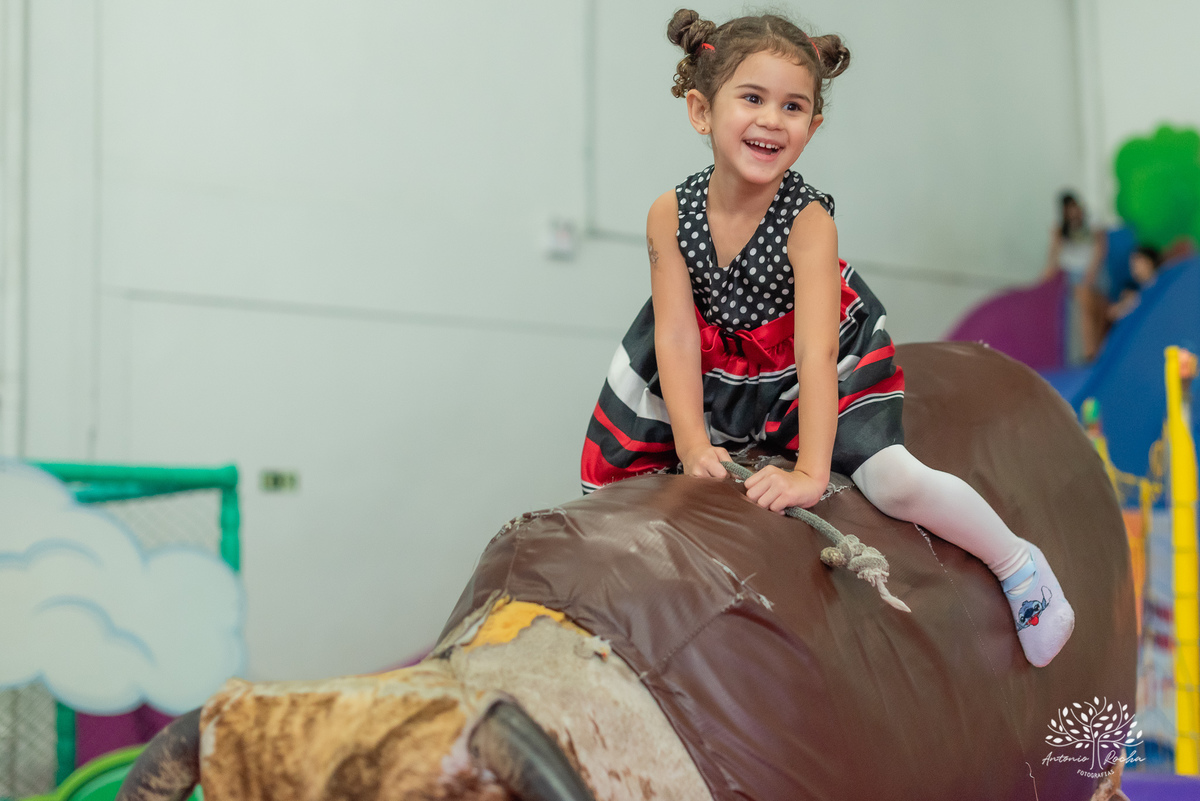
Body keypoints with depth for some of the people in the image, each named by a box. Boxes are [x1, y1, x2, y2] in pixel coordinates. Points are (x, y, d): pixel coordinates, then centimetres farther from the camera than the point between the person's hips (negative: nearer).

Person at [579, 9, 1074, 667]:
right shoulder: (670, 215, -19)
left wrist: (811, 472, -41)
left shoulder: (809, 222, -28)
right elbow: (676, 339, -20)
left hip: (813, 379, -3)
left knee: (896, 484, -18)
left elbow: (816, 352, -34)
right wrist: (693, 446, -29)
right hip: (716, 368, 4)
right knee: (609, 472, 3)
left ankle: (1018, 564, 6)